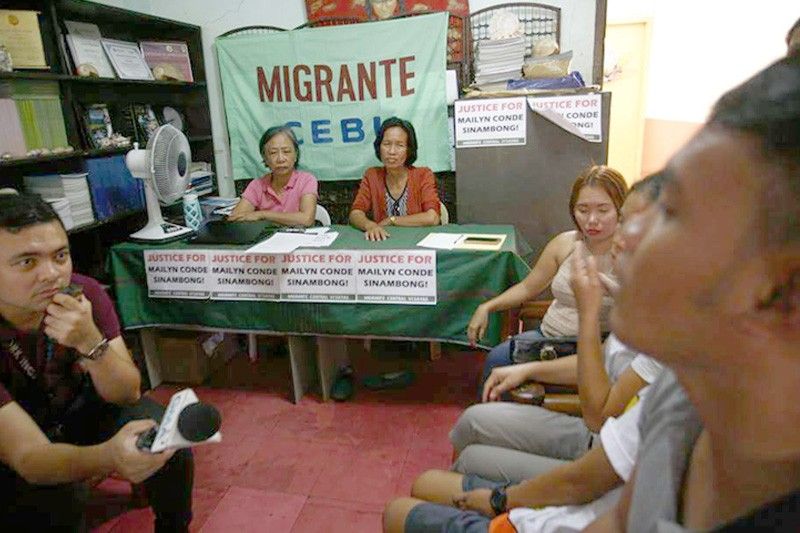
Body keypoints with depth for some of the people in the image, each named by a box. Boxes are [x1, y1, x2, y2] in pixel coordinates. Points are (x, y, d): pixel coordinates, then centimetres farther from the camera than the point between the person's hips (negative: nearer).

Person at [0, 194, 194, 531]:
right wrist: (107, 456, -56)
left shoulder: (85, 293, -22)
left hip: (80, 410, 3)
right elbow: (27, 456, -34)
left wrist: (90, 342, -40)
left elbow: (128, 394, -19)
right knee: (57, 502, -30)